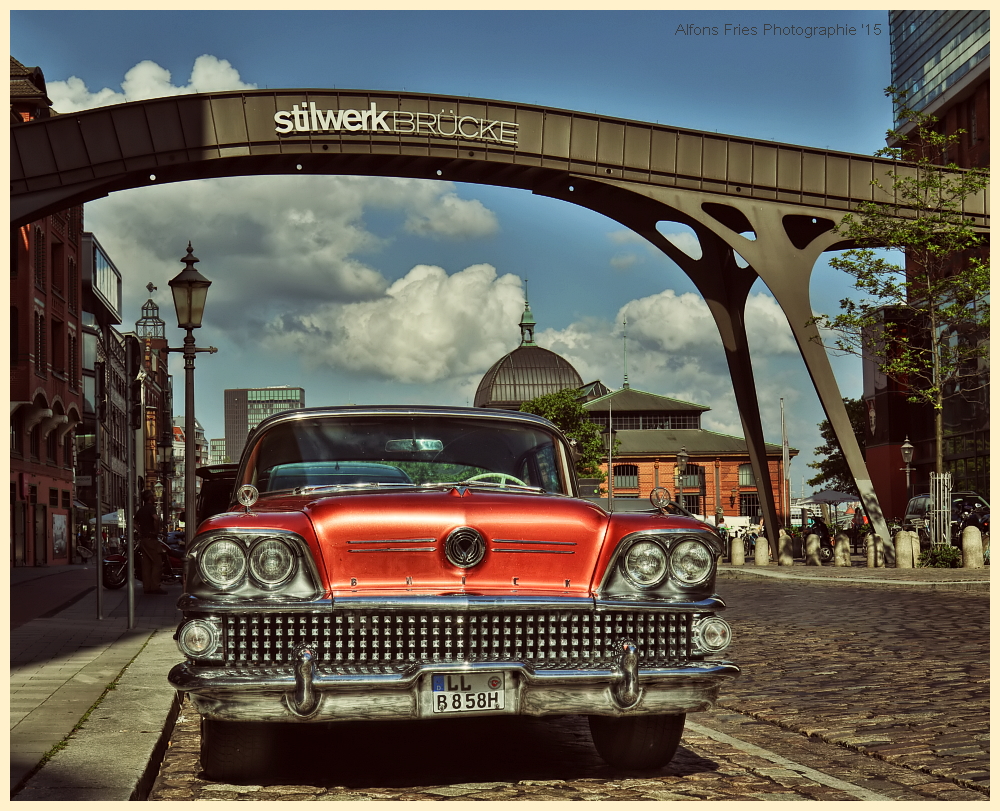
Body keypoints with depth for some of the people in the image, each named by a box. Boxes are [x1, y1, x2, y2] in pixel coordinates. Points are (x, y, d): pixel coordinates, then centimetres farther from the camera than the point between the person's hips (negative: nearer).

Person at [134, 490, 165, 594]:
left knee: (146, 564, 9)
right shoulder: (151, 507, -11)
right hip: (151, 538, -8)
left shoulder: (140, 510, 15)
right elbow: (156, 518, -29)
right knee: (157, 563, -6)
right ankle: (155, 587, -11)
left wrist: (140, 531, 15)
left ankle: (147, 587, 9)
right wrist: (156, 531, -17)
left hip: (143, 538, 8)